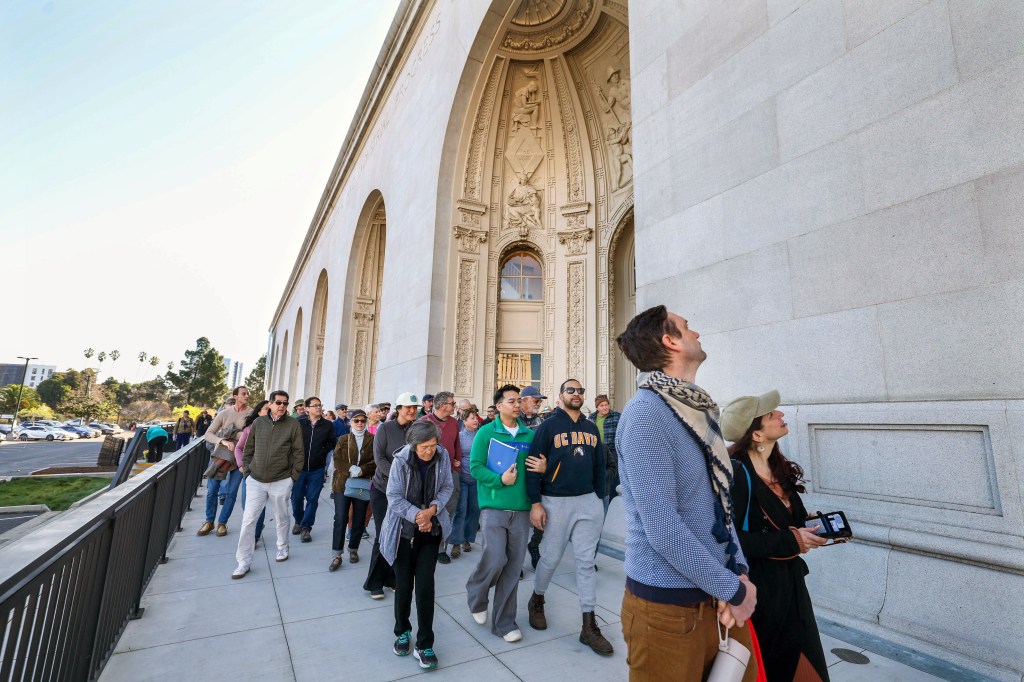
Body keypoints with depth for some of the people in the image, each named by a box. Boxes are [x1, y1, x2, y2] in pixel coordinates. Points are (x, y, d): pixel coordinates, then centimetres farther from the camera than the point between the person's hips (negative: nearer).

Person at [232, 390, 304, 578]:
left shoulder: (293, 424, -6)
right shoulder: (258, 422, 2)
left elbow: (298, 452, -4)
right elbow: (248, 448, 9)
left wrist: (294, 476, -5)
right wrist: (246, 469, 4)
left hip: (281, 482, -2)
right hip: (256, 480, 2)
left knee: (281, 519, 14)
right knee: (248, 520, 2)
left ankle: (283, 548, 37)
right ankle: (244, 561, 16)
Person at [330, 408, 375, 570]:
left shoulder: (373, 440, 3)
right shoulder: (343, 439, 8)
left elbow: (376, 461, -4)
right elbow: (337, 460, -2)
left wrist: (361, 470, -19)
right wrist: (350, 470, -18)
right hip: (342, 483, 0)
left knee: (359, 520, 8)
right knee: (340, 519, -2)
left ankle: (353, 549, 26)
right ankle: (337, 555, 6)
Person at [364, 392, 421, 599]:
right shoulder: (385, 428, -6)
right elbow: (379, 458, -10)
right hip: (383, 489, -2)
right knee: (383, 535, 1)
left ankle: (392, 578, 24)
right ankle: (374, 583, 18)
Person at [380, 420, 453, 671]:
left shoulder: (442, 457, -12)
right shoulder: (401, 460, -18)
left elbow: (447, 488, -3)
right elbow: (394, 497, -14)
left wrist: (433, 509, -19)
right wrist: (418, 516, -21)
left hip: (431, 531, 1)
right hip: (404, 531, -1)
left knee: (425, 585, -1)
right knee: (403, 584, 12)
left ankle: (424, 644, 14)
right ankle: (402, 632, 36)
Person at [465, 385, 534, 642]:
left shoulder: (530, 435, 7)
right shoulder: (486, 432, -2)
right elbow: (475, 467, -6)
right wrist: (500, 479, -18)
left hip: (521, 509, 4)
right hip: (494, 507, -3)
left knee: (513, 566, 7)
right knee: (496, 559, -9)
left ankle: (504, 621, 25)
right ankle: (476, 596, 24)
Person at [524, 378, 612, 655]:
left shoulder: (591, 428, 10)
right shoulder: (548, 426, -6)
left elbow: (599, 466, 15)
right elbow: (533, 465, -9)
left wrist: (599, 498, 12)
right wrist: (535, 503, -12)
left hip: (588, 501, 4)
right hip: (556, 501, -4)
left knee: (586, 562, 7)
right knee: (551, 557, 9)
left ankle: (589, 627, 17)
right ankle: (537, 601, 36)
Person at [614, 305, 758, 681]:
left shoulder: (698, 411, 5)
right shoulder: (646, 412, -22)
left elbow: (721, 500, 11)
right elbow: (663, 528, -24)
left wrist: (739, 572, -3)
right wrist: (733, 590, -13)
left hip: (717, 594, 8)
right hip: (669, 603, -8)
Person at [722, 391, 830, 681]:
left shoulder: (779, 469, 3)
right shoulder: (736, 473, -25)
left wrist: (808, 527, -4)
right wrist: (791, 542, -23)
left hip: (789, 585, 8)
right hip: (756, 590, -8)